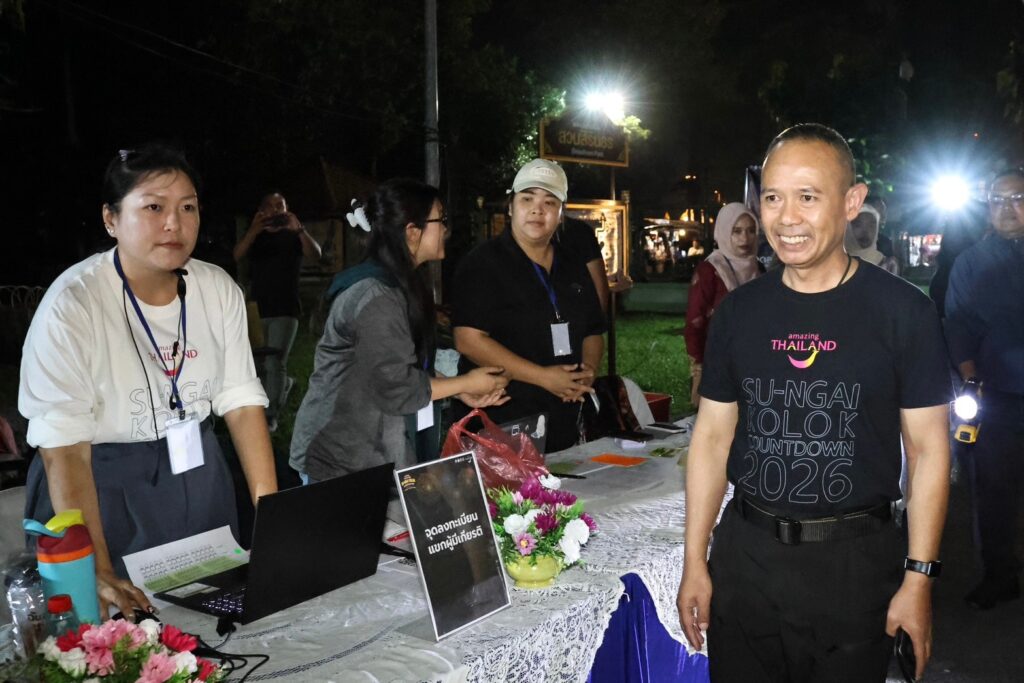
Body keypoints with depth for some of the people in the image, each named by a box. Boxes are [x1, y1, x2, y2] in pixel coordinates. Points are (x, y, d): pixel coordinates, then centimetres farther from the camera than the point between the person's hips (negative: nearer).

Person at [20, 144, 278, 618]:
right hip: (98, 486, -4)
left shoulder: (219, 289, -5)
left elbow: (242, 402, -2)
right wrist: (97, 572, -27)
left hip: (197, 475, 5)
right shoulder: (72, 305, -20)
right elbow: (63, 447, -22)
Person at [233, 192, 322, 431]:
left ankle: (271, 416, -5)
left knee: (274, 363, -11)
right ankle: (284, 383, 39)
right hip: (258, 309, 4)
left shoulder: (293, 236, 5)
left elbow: (315, 255, -15)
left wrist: (299, 229, -32)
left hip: (286, 310, -4)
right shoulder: (256, 236, 11)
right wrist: (254, 230, -29)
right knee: (256, 364, 12)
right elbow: (237, 256, -10)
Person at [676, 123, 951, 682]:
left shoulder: (903, 311, -7)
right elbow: (712, 437, 5)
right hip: (744, 553, 3)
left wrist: (919, 577, -7)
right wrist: (694, 562, 4)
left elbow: (928, 451, -4)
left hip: (856, 560, -2)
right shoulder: (739, 311, 1)